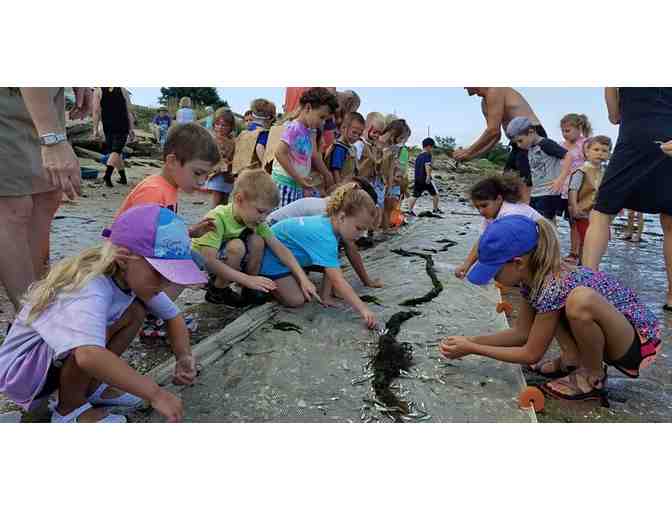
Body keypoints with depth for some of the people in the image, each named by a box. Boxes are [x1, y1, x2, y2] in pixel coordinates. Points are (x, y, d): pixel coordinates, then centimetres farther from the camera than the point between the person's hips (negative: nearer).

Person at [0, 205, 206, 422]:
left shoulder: (135, 277, -11)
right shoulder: (90, 290, -36)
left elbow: (173, 315, 0)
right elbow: (88, 355, -53)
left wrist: (184, 358, -17)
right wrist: (155, 393, -47)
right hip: (19, 369, -7)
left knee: (135, 312, -6)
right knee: (92, 332, -32)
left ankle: (91, 387, 6)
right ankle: (69, 409, -6)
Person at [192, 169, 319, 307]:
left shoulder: (255, 220, -10)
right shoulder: (217, 219, -29)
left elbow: (279, 248, -11)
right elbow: (209, 261, -38)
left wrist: (303, 278, -20)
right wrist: (247, 279, -38)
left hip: (228, 268, 6)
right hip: (201, 268, -6)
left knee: (257, 240, -16)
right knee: (237, 246, -30)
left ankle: (249, 290, -1)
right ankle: (217, 291, -10)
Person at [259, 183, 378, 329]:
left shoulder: (331, 224, -11)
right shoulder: (325, 237, -37)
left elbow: (331, 269, -5)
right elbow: (338, 281, -41)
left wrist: (325, 295, -10)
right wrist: (363, 310, -43)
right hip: (270, 256, -8)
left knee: (306, 293, 10)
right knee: (297, 300, -12)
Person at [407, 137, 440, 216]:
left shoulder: (418, 156, 15)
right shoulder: (427, 155, -7)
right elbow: (427, 165, -22)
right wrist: (428, 176, -30)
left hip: (417, 179, 7)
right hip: (426, 180, -7)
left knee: (415, 196, 6)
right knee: (435, 194, 10)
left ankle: (410, 210, -2)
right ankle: (435, 209, 16)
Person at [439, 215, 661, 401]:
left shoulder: (554, 287, -29)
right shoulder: (533, 275, -5)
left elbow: (531, 354, -19)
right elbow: (522, 332, 5)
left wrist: (472, 349, -14)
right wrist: (471, 341, -2)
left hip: (639, 341, -8)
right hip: (611, 338, 8)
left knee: (580, 300, -35)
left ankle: (593, 377, -10)